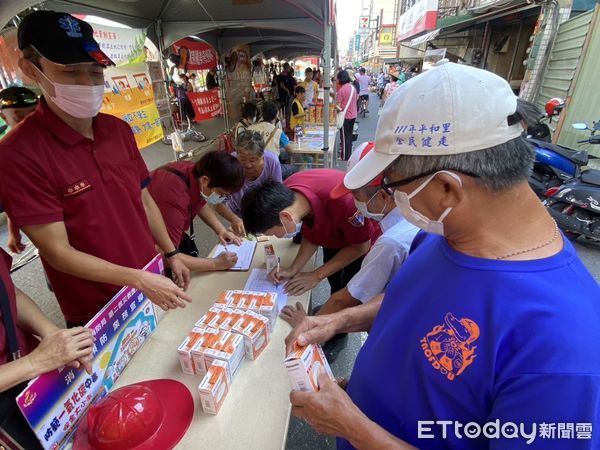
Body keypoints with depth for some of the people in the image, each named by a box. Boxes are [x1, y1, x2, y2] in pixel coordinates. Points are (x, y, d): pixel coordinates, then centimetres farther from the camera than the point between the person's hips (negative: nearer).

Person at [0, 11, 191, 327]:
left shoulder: (119, 129, -1)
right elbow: (58, 252, -19)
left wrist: (171, 254, 6)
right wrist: (137, 279, -27)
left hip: (153, 282, 6)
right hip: (97, 314, -5)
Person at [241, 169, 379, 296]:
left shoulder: (341, 199, -45)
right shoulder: (285, 194, -26)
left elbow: (361, 246, -26)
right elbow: (311, 235, -8)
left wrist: (316, 275, -23)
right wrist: (294, 269, -21)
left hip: (362, 242, -4)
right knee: (336, 290, 20)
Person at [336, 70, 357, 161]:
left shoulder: (341, 89, -15)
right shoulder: (353, 87, 4)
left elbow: (339, 106, -15)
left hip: (345, 116, -6)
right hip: (353, 115, 6)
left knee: (344, 136, 4)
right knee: (349, 135, 17)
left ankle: (345, 156, 10)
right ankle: (349, 154, 26)